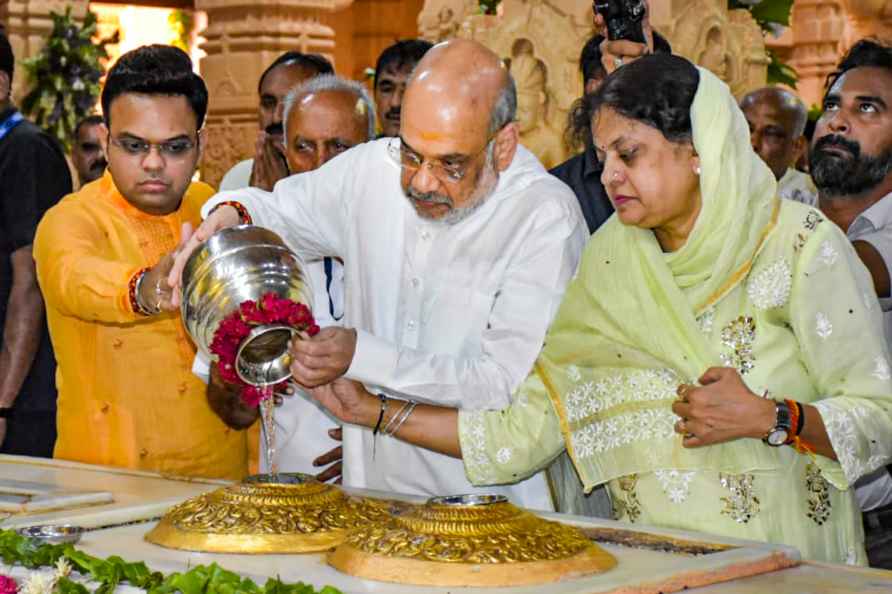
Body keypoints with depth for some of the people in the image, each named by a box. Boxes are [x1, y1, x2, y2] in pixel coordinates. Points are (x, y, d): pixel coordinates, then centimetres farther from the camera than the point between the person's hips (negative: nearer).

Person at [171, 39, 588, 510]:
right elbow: (277, 211, 23)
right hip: (369, 493, 5)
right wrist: (229, 215, -1)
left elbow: (508, 382, -16)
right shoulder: (374, 168, 4)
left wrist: (361, 356, -18)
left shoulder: (547, 219, -13)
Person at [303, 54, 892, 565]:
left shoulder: (800, 242, -3)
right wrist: (372, 410, 4)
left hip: (788, 567, -3)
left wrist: (767, 418, -17)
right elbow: (529, 428, 7)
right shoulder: (612, 262, 8)